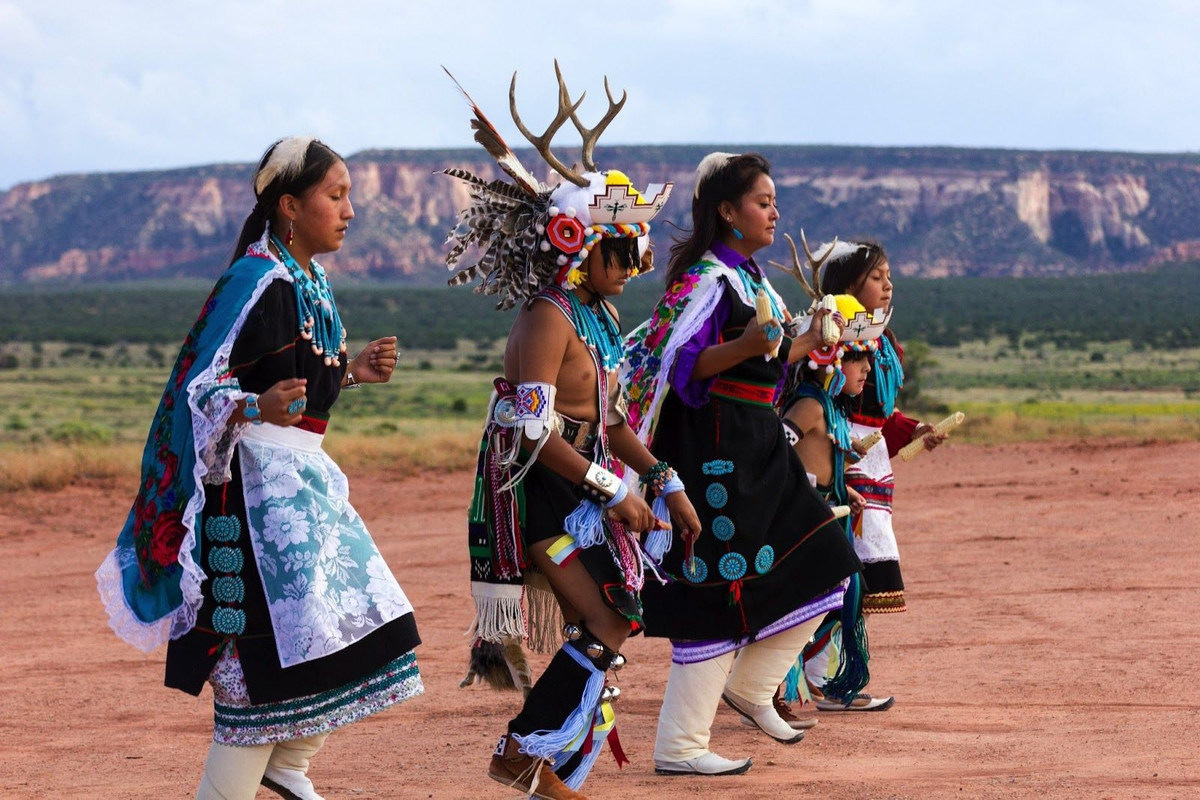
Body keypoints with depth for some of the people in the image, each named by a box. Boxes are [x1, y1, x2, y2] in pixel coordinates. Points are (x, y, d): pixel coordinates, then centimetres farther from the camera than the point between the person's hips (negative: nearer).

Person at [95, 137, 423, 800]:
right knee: (275, 644, -9)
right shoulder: (256, 283, -17)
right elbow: (199, 388, -19)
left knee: (347, 625, 13)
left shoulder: (311, 283, 11)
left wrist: (352, 371, 8)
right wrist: (257, 409, -36)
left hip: (302, 472, 10)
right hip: (258, 474, -10)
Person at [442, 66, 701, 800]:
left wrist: (666, 482, 9)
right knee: (606, 627, -14)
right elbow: (535, 433, -23)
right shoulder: (549, 320, -17)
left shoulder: (601, 317, 12)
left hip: (586, 486, 9)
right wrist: (615, 493, -22)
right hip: (539, 492, -9)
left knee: (600, 629, 9)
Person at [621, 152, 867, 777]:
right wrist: (744, 346, -32)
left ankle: (749, 688, 23)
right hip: (716, 450, -10)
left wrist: (811, 339, 17)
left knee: (819, 569, 10)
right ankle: (678, 747, -1)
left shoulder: (748, 277, 16)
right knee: (719, 593, -7)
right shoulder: (706, 279, -13)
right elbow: (678, 365, -21)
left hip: (758, 448, 10)